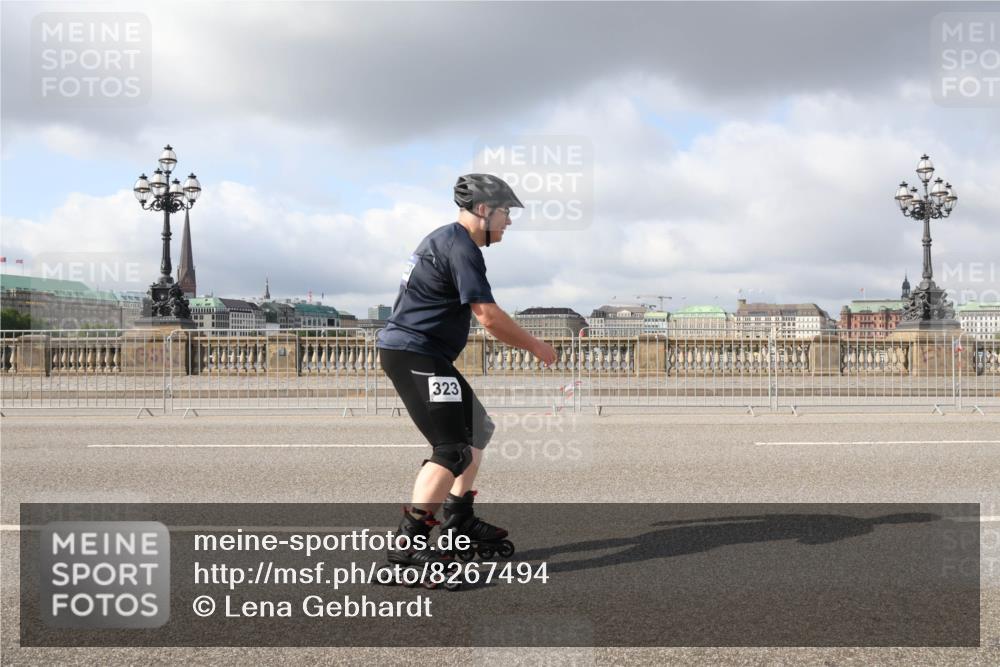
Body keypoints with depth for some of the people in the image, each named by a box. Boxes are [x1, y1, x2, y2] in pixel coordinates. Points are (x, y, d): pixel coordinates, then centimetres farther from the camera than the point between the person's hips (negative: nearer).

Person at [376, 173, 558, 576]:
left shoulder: (446, 239, 18)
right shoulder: (460, 246, -15)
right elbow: (489, 318, -20)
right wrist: (535, 346, -8)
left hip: (426, 355, 11)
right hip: (412, 354, -11)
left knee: (477, 429, 18)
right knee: (454, 450, -15)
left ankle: (459, 523, 26)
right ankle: (407, 542, -13)